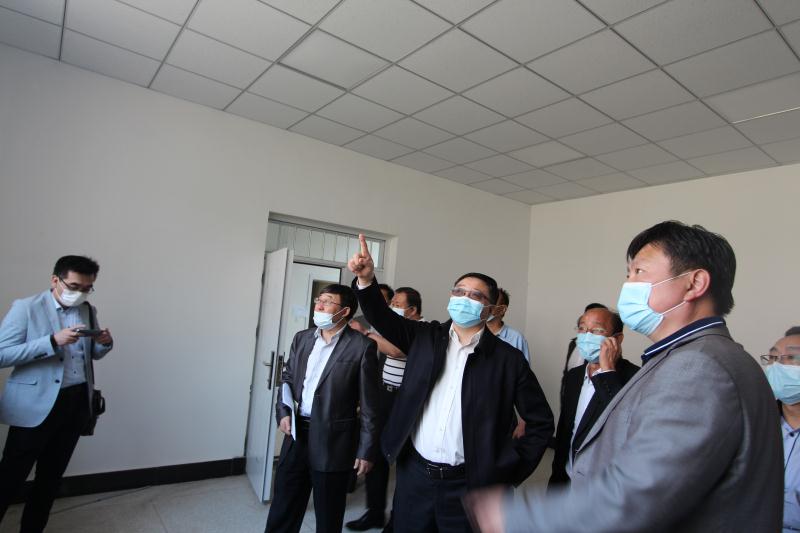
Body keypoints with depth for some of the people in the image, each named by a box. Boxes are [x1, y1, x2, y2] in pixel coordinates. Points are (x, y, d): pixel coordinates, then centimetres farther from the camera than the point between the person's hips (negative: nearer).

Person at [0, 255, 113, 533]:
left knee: (52, 476, 17)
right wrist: (53, 340, -26)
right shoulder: (26, 308, -9)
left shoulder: (88, 311, 7)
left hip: (77, 402, 5)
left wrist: (104, 343, -7)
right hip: (36, 405, -5)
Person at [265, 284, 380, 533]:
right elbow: (288, 378, 15)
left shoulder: (362, 346, -12)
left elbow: (369, 404, -10)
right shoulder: (302, 338, 5)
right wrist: (283, 412, -2)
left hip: (333, 440, -4)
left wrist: (366, 450, -9)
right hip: (297, 434, 5)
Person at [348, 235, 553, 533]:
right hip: (414, 473, 3)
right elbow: (383, 318, -6)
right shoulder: (426, 337, 2)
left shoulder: (508, 359, -6)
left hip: (468, 485, -2)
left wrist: (509, 472, -3)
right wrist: (366, 280, -23)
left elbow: (541, 422, 0)